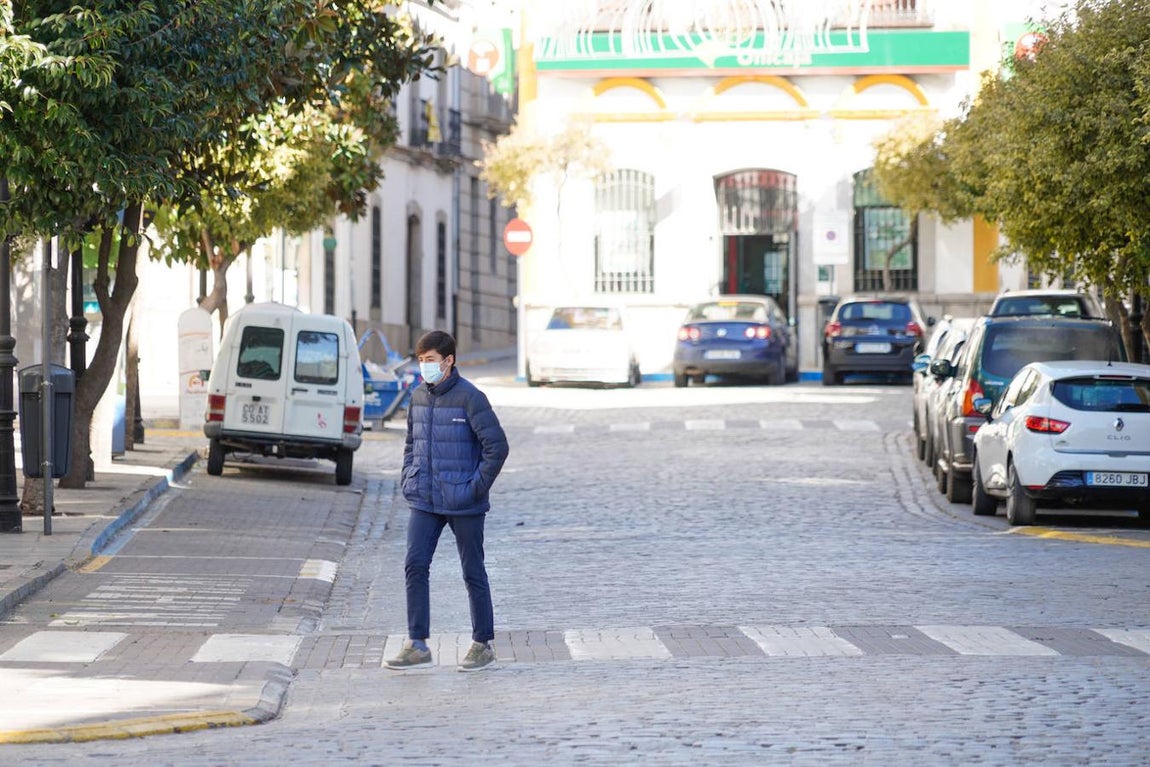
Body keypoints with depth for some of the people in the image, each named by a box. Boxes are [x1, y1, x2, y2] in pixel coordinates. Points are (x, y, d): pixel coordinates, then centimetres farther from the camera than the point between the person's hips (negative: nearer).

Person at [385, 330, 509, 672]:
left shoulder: (470, 398, -13)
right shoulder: (418, 397, 8)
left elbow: (497, 446, -13)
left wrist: (477, 487, -14)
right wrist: (408, 479, 10)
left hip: (463, 504, -6)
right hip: (424, 502, 6)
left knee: (473, 573, 5)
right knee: (415, 566, -3)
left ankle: (483, 644, 16)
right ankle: (417, 644, 2)